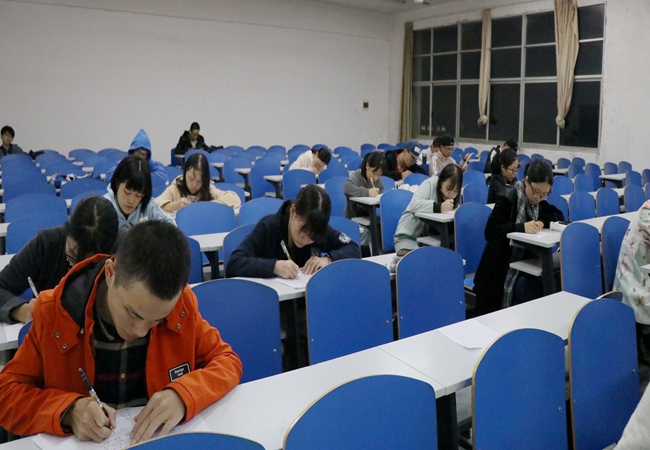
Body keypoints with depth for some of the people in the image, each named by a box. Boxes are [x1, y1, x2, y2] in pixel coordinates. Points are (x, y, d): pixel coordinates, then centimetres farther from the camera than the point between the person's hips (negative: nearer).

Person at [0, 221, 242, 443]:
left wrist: (184, 394, -20)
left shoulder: (182, 305, -10)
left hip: (167, 441, 1)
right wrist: (68, 411, -22)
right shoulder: (54, 312, -12)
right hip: (82, 444, -1)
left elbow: (227, 361, -2)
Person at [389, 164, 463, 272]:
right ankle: (400, 260, 0)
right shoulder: (430, 184, -15)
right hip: (409, 235, -7)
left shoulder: (454, 196, 4)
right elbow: (414, 205, -31)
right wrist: (438, 207, -44)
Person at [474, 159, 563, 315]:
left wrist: (543, 222, -12)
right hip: (501, 267, -6)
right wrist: (521, 227, -34)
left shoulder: (539, 202, 8)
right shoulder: (508, 199, -15)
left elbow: (559, 216, 8)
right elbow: (490, 232, -23)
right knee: (529, 287, -28)